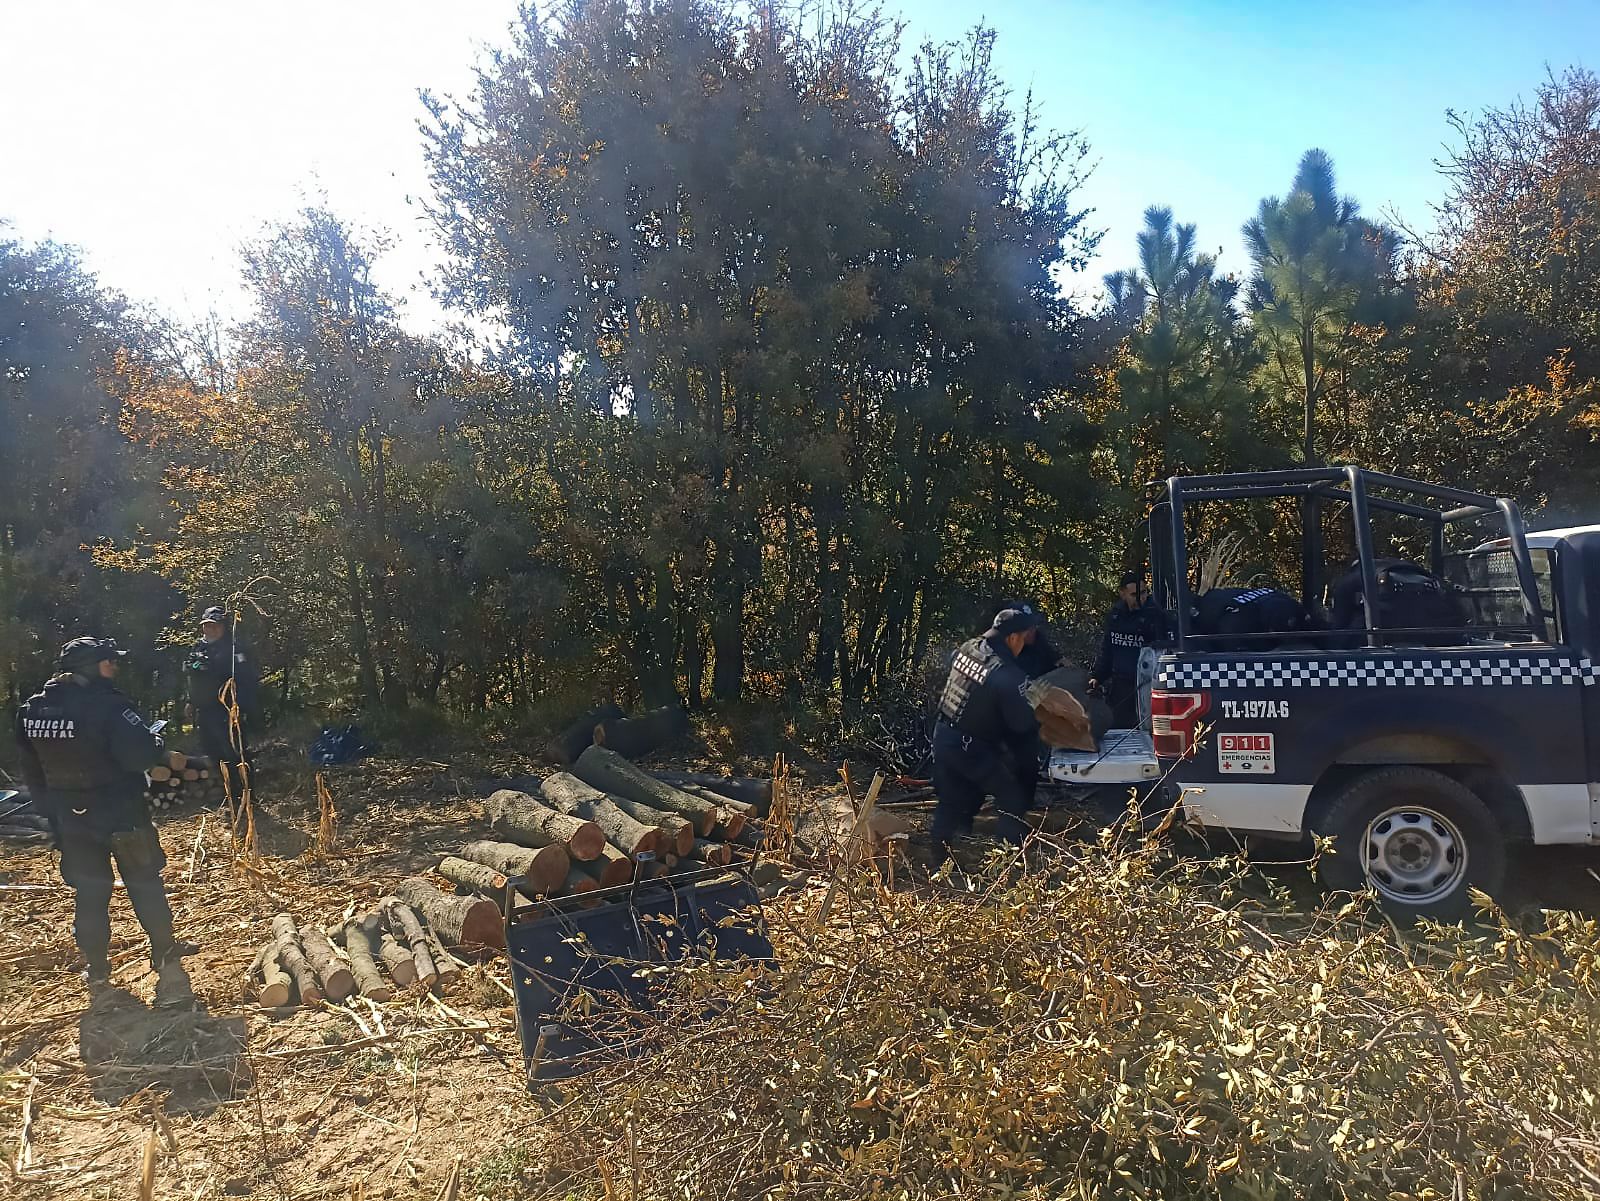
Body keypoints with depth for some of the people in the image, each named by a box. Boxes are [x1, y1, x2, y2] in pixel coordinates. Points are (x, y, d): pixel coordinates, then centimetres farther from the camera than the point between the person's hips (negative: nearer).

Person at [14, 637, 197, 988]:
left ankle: (96, 967, 23)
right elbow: (140, 755, -28)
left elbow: (32, 771, 9)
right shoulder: (106, 704, -23)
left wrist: (53, 806, 18)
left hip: (70, 817, 5)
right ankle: (163, 949, 24)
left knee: (88, 889, 16)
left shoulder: (31, 709, 0)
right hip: (120, 814, -5)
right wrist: (157, 742, -7)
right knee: (144, 882, 12)